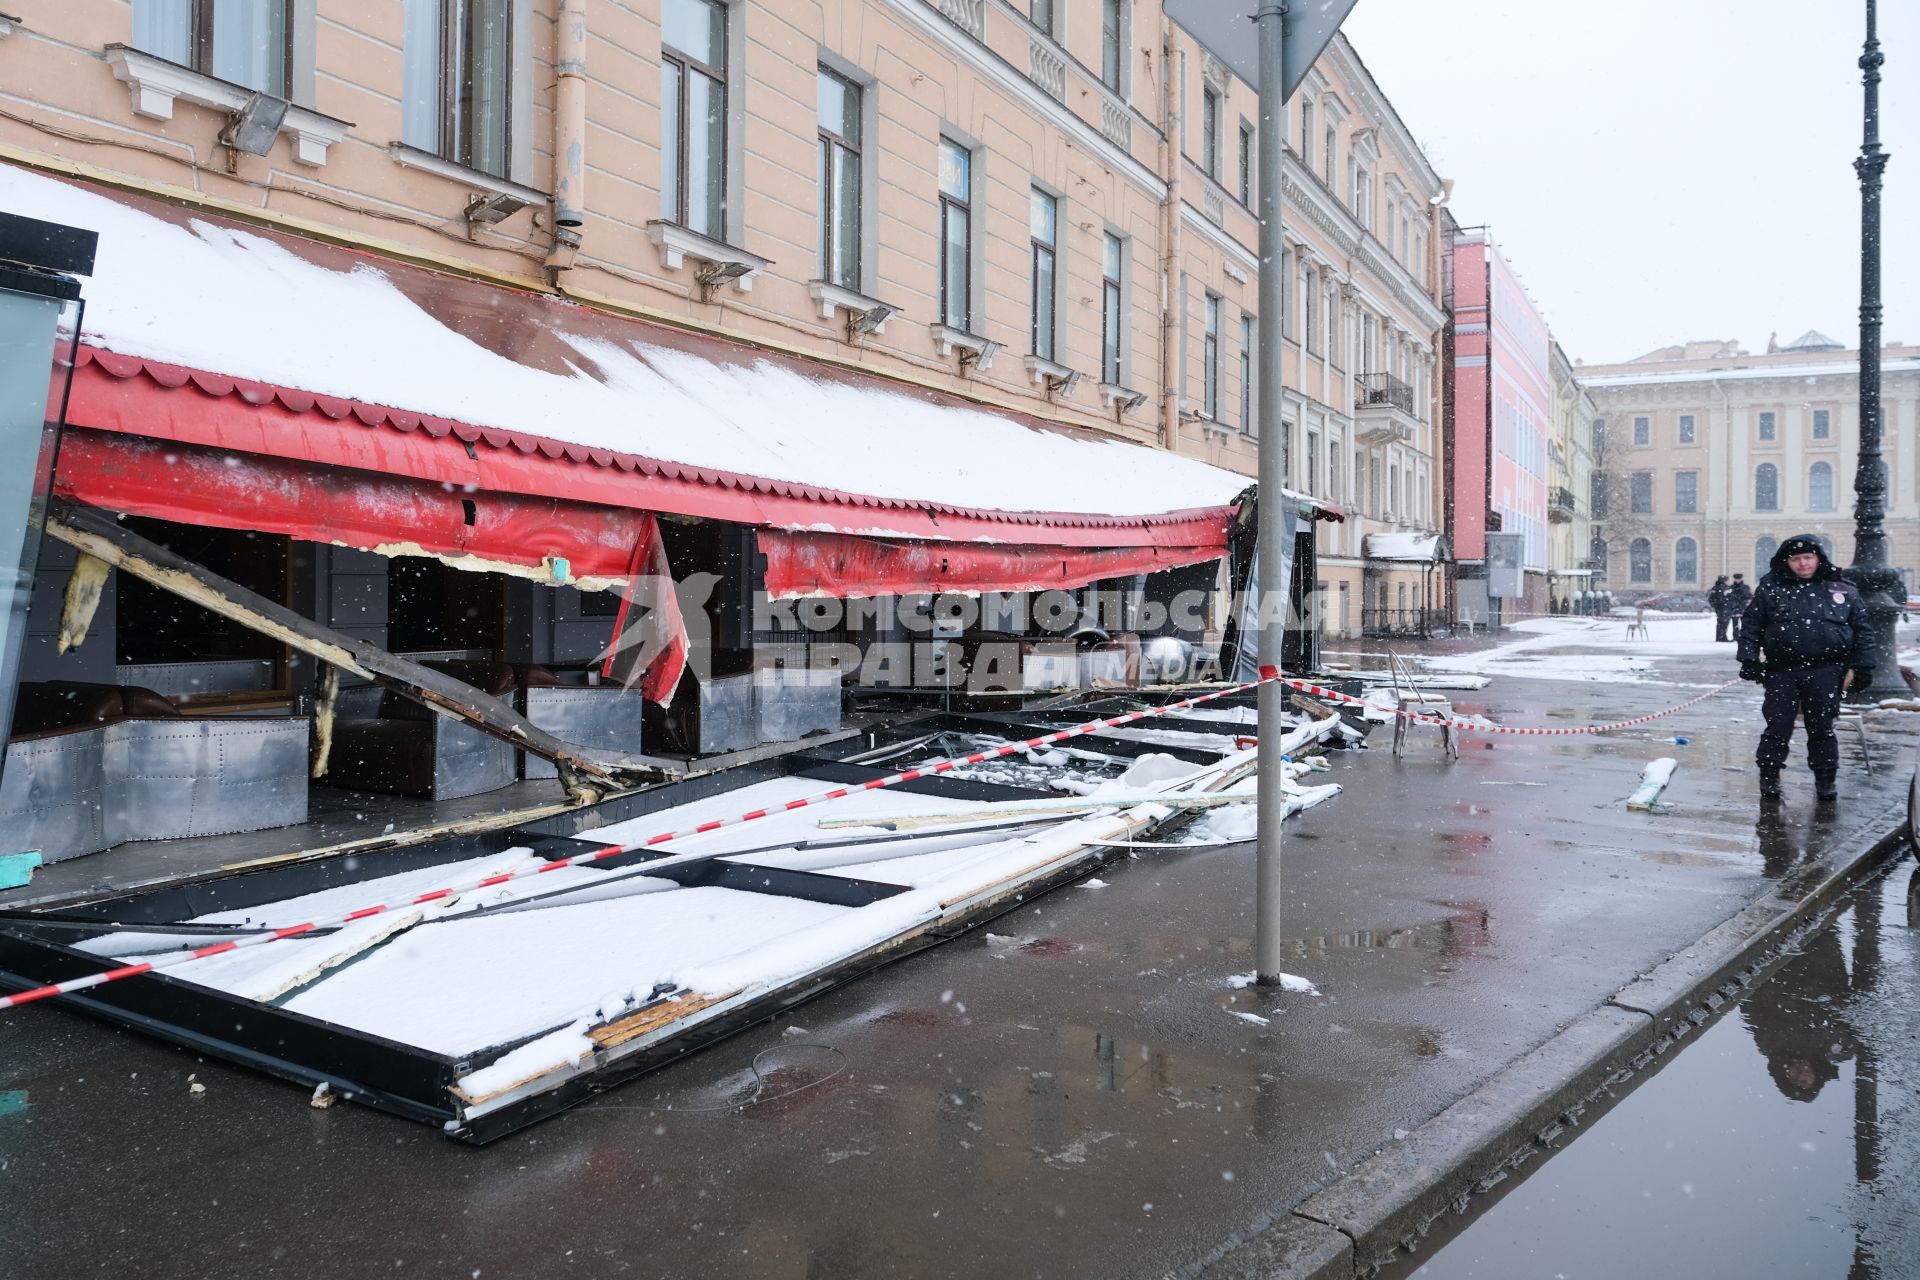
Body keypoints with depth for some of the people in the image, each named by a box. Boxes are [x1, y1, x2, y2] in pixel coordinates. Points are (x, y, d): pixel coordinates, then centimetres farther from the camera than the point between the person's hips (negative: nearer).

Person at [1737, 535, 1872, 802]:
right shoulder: (1770, 590, 3)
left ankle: (1825, 781, 19)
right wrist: (1750, 661, -4)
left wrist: (1860, 667, 3)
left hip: (1825, 674, 1)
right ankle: (1769, 778, 14)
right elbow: (1751, 627, 3)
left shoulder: (1843, 591, 6)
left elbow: (1861, 630, 8)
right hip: (1782, 672, -1)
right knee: (1778, 728, 4)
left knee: (1822, 729, 8)